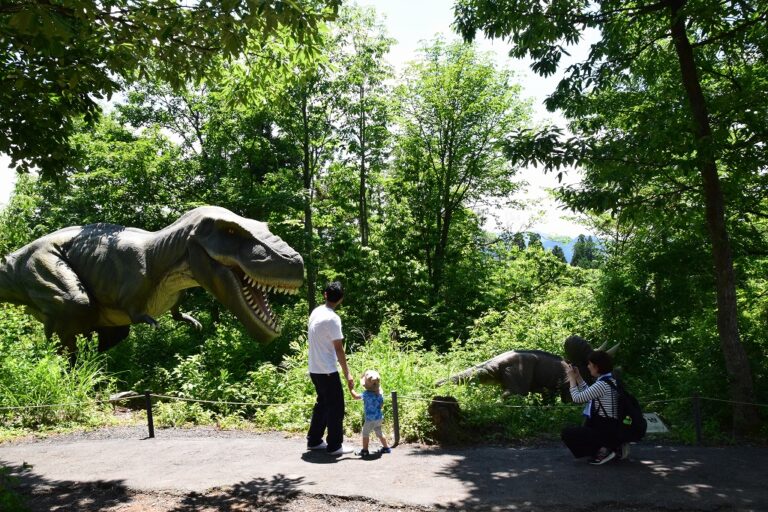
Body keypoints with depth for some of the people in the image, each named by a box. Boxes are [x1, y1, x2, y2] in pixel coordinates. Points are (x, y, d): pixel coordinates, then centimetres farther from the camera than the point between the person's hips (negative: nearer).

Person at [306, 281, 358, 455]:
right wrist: (347, 374, -13)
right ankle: (334, 446, 5)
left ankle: (314, 440, 25)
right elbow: (339, 349, -18)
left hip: (314, 369, 8)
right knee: (336, 407, 1)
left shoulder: (315, 312, 6)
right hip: (328, 371, -8)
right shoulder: (332, 318, -19)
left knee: (322, 404, 19)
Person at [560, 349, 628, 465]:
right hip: (612, 430, 10)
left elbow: (577, 398, -17)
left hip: (606, 432, -10)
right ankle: (615, 448, 16)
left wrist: (572, 378, -5)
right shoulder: (609, 379, 8)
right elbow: (587, 395, 19)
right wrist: (577, 377, 15)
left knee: (567, 433, -6)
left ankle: (602, 451, -7)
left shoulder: (602, 384, -21)